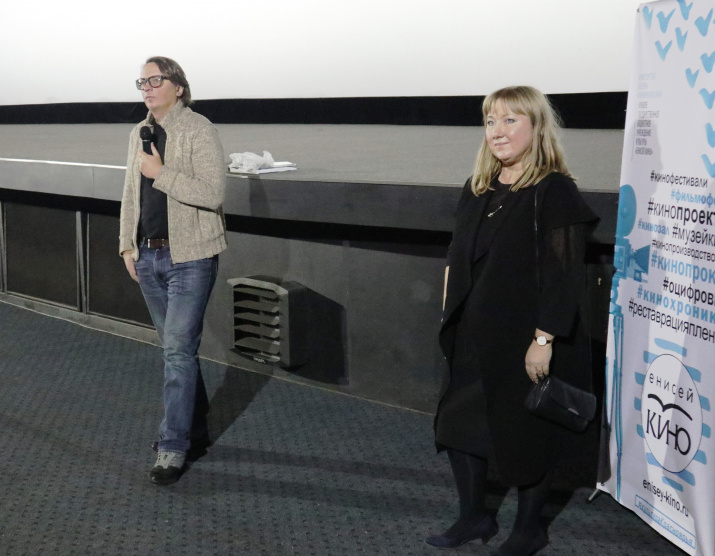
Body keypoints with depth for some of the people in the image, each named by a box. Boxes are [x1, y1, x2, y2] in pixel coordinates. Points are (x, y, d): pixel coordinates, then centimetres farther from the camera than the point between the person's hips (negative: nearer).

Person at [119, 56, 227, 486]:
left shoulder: (199, 130, -10)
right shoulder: (139, 134, 11)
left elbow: (213, 193, -19)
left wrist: (161, 174, -21)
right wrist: (128, 245, 13)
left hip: (189, 258, -7)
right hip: (149, 257, 7)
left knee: (178, 350, -7)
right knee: (177, 348, 14)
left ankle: (174, 447, 1)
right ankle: (196, 429, 28)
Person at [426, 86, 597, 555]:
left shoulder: (554, 192, -14)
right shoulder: (479, 189, 7)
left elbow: (563, 272, -18)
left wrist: (544, 340, -21)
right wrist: (452, 316, 12)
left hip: (527, 340, -7)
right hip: (476, 336, 7)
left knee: (527, 435, 8)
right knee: (460, 423, 12)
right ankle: (474, 517, 31)